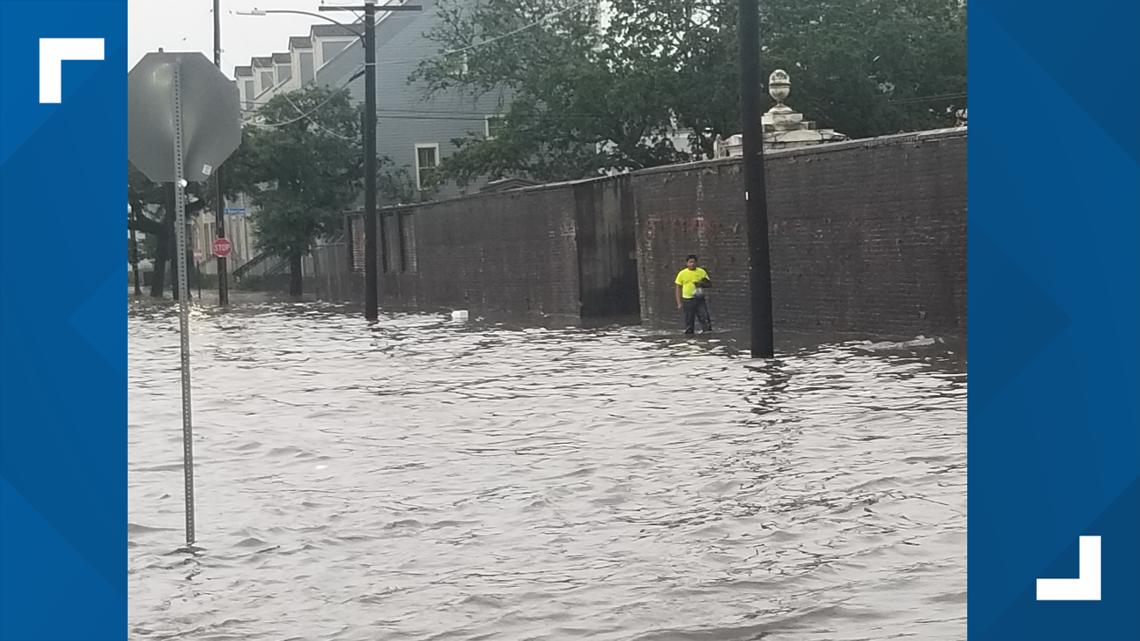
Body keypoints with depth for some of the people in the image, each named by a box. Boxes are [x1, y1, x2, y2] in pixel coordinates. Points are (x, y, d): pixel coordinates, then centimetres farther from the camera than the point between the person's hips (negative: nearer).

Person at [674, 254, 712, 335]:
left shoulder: (702, 272, 4)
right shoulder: (682, 273, 0)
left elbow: (709, 284, 10)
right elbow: (678, 288, 5)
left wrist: (702, 284, -12)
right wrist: (679, 303, 0)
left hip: (700, 299, 1)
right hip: (688, 300, -1)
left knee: (705, 319, -8)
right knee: (689, 322, 3)